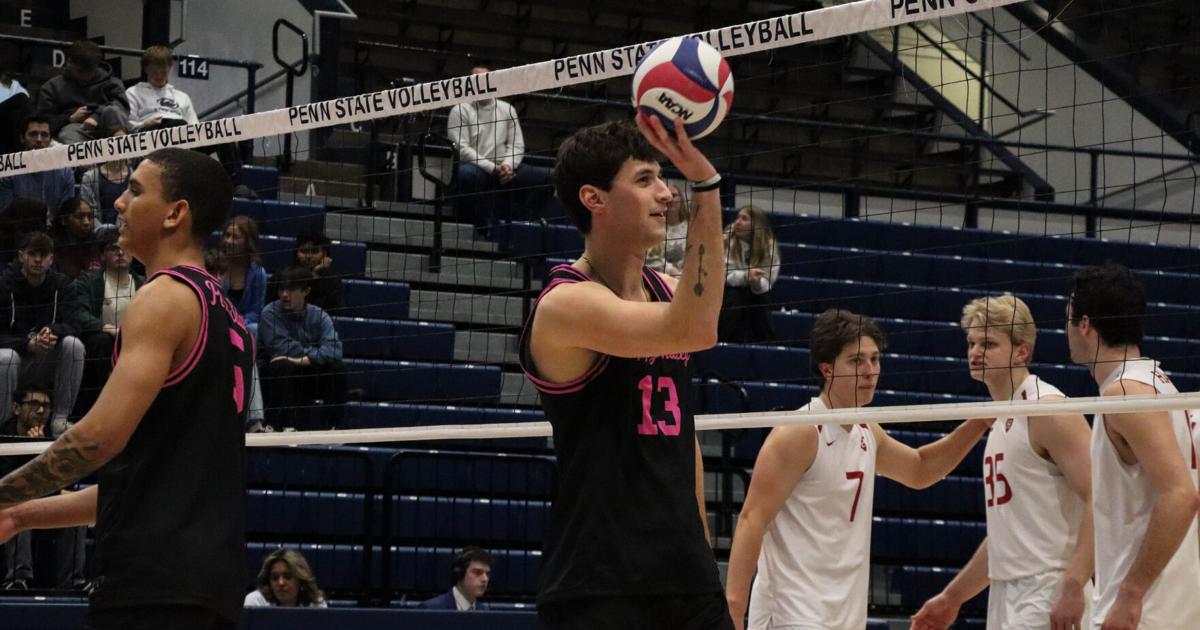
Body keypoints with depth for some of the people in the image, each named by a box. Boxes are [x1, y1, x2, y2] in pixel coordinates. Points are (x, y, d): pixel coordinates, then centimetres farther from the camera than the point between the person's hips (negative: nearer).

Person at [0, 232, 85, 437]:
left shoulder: (61, 284, 1)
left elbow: (71, 325, -10)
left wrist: (52, 332, -35)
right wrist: (28, 344, -33)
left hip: (49, 363, 3)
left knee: (74, 344, -26)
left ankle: (59, 420, -20)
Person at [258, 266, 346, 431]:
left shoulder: (318, 316, -1)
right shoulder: (270, 313, -9)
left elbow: (334, 349, -18)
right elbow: (281, 348, -22)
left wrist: (303, 359, -33)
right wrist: (317, 353, -14)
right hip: (274, 379, -3)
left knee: (338, 368, -19)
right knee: (282, 366, -34)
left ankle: (329, 427, -13)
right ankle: (286, 427, -30)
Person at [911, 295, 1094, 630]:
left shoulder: (1048, 411, -10)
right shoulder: (1001, 421, 19)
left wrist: (1073, 587, -28)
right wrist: (953, 597, 28)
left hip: (1047, 597, -10)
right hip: (1005, 598, 10)